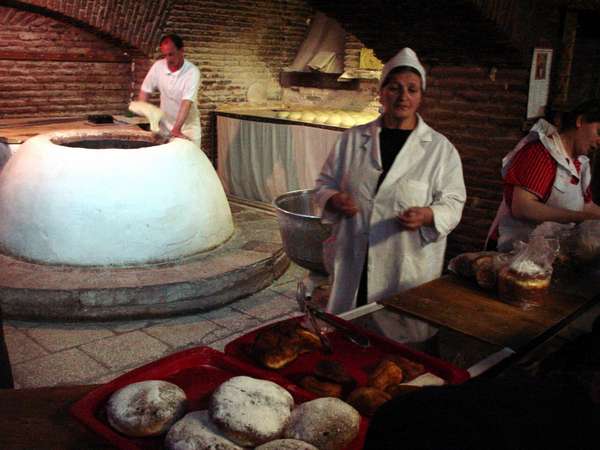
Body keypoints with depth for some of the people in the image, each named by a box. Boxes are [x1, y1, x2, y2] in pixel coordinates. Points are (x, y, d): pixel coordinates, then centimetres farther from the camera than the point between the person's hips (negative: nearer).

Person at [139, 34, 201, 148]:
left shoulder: (192, 72, -20)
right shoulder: (158, 66, -7)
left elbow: (187, 102, -28)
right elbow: (145, 91, 0)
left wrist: (176, 129, -37)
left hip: (188, 126, -3)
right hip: (166, 125, 3)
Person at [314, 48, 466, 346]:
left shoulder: (440, 148, 2)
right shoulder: (353, 139, 8)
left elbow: (452, 202, 2)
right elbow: (325, 183, 13)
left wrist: (428, 216, -18)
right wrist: (334, 200, -9)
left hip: (409, 269, -2)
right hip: (354, 263, 2)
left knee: (405, 337, 4)